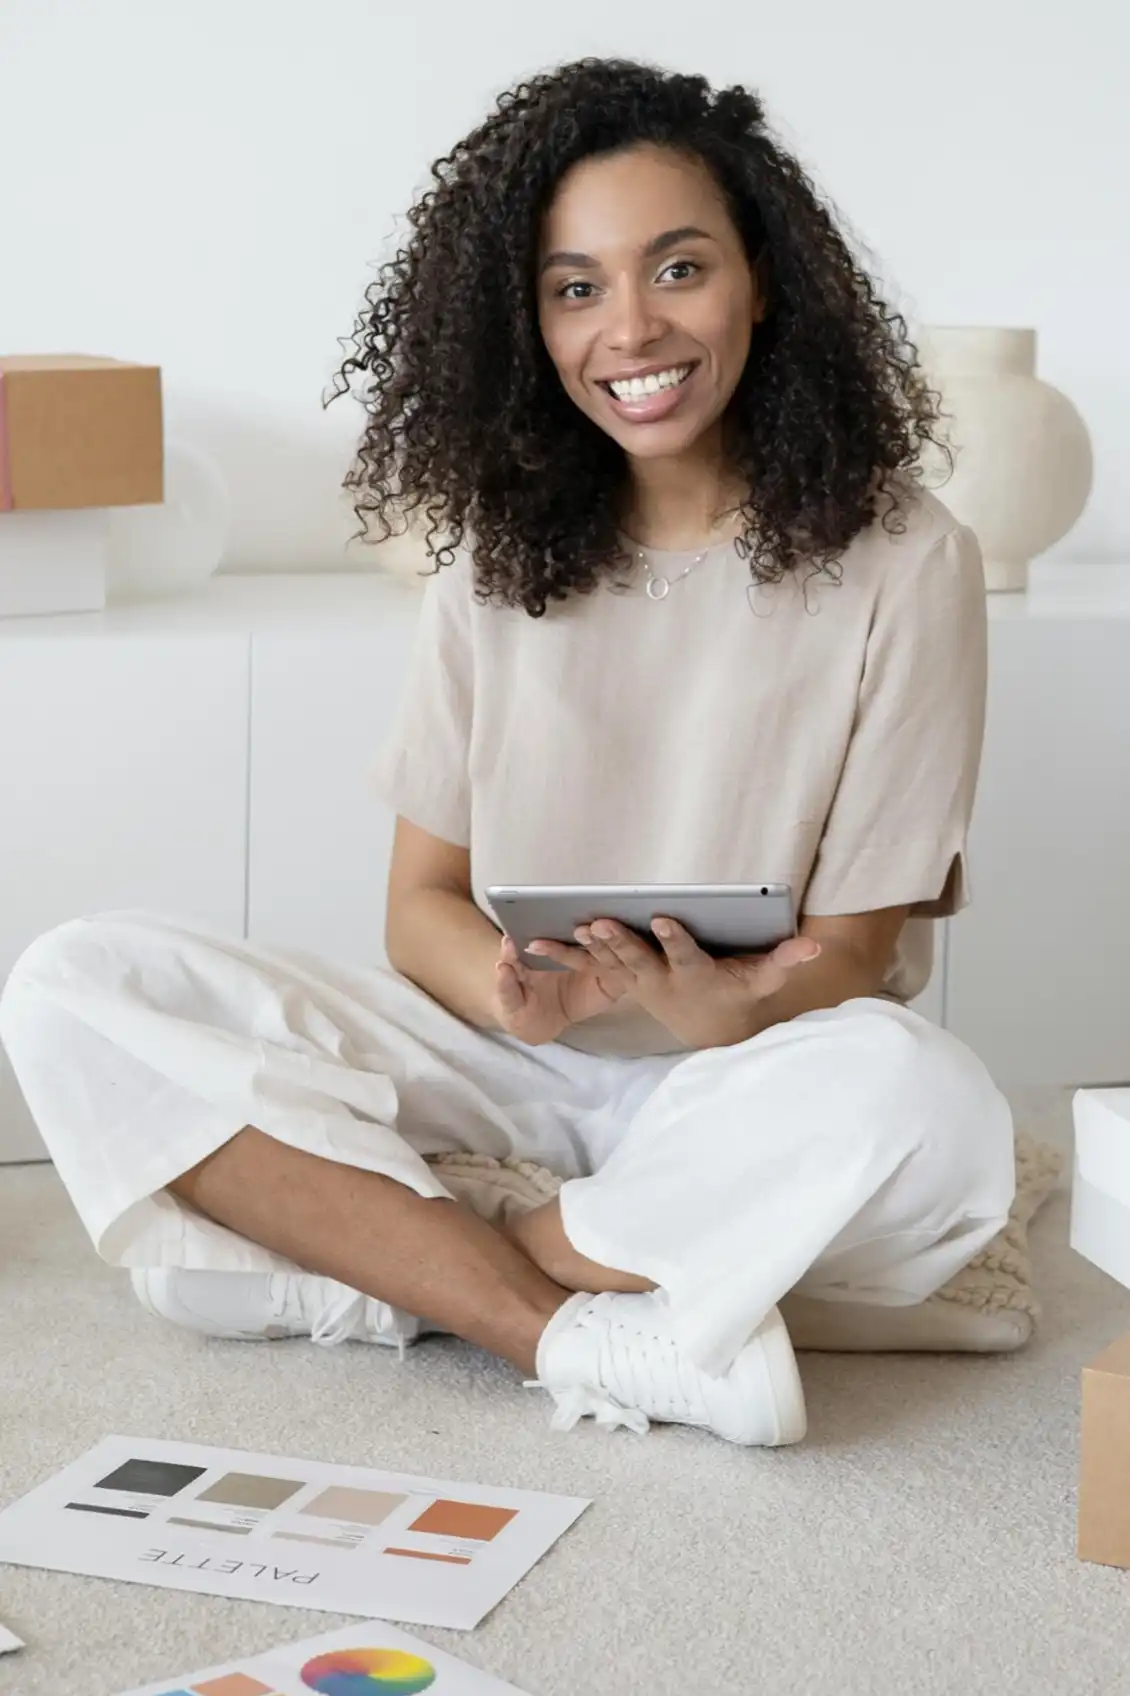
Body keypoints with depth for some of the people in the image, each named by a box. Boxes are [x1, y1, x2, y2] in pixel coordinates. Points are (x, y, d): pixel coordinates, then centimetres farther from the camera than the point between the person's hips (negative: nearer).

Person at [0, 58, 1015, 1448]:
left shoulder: (901, 563, -5)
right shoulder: (501, 553, 6)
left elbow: (848, 963, -6)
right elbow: (422, 902, 4)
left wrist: (715, 1009, -30)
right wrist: (517, 989, -20)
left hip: (742, 1095, -3)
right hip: (510, 1069, 3)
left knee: (927, 1108, -38)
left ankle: (384, 1261, -21)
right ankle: (579, 1334, -26)